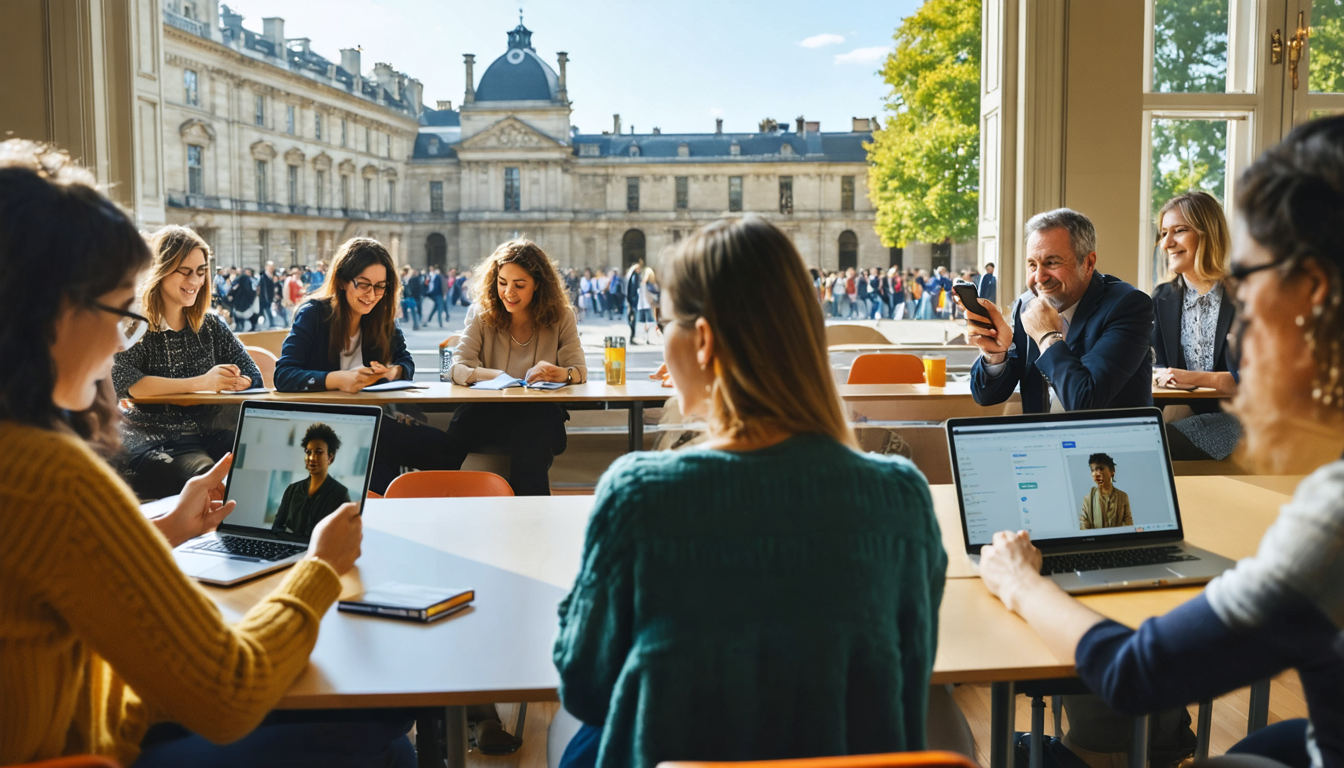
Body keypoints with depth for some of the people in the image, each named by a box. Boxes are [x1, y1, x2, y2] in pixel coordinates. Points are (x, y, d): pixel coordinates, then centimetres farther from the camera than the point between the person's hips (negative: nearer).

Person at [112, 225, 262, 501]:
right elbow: (122, 382, -17)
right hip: (152, 441, -5)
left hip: (209, 434, 5)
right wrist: (200, 383, -19)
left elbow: (253, 377, 11)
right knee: (205, 475, -36)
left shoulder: (211, 325, 16)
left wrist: (233, 382, -14)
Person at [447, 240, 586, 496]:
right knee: (461, 424, -33)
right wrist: (502, 377, -27)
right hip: (487, 411, 1)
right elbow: (458, 369, -7)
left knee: (531, 438, -36)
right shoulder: (481, 314, 4)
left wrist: (561, 373, -29)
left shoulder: (560, 316, 4)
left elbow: (580, 371, -3)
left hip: (539, 413, 0)